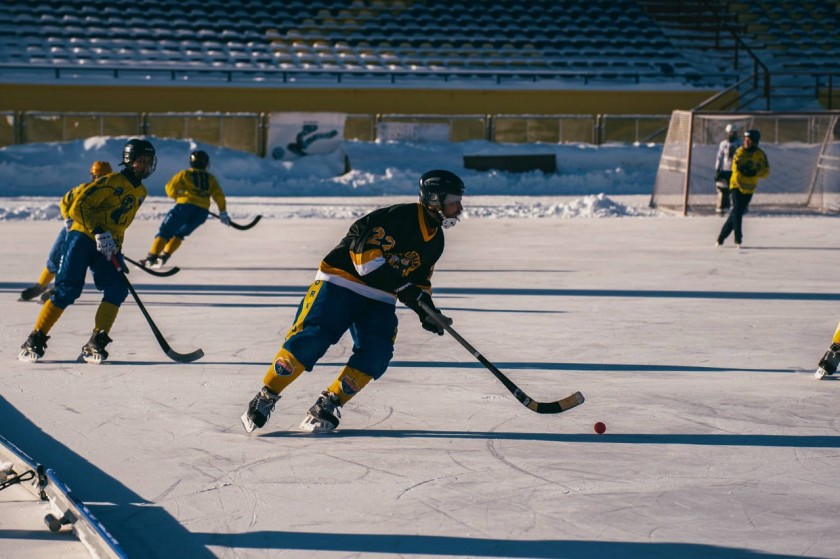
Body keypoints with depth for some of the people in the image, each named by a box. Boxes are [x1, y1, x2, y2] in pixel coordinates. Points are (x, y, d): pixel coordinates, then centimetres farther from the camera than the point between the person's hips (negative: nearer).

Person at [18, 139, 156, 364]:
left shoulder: (141, 192, 15)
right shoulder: (111, 181, -10)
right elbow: (78, 207, -16)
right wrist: (98, 232, -24)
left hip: (107, 246, 7)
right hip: (83, 238, -7)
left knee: (118, 289, -14)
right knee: (68, 289, -15)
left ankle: (95, 344, -10)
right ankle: (35, 340, -8)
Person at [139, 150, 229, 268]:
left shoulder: (185, 174, 9)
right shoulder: (211, 179, 17)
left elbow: (170, 188, 3)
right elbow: (219, 196, 11)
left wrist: (176, 196, 23)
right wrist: (222, 212, 17)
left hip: (185, 206, -3)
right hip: (202, 212, 3)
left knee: (165, 232, 2)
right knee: (180, 234, 21)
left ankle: (152, 257, -11)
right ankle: (165, 256, 7)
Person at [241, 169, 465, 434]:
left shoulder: (435, 241, 9)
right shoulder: (399, 217, -18)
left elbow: (420, 281, 20)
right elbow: (365, 254, -25)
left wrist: (427, 312, 4)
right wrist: (401, 286, -26)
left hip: (378, 300, 8)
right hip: (341, 282, -7)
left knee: (376, 353, -15)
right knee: (309, 340, -18)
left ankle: (328, 404, -6)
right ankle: (266, 397, -4)